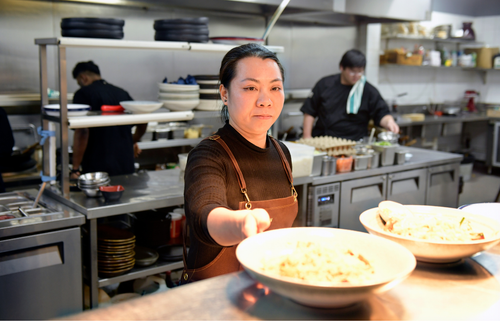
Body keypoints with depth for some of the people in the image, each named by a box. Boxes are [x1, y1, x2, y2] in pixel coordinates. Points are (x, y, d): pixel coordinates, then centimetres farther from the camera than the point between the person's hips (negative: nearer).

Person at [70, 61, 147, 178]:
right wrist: (132, 142, 35)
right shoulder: (122, 93, 11)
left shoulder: (83, 94, -6)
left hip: (96, 168, -5)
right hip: (126, 166, 6)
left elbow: (82, 131, -16)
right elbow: (143, 122, 16)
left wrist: (75, 168, -12)